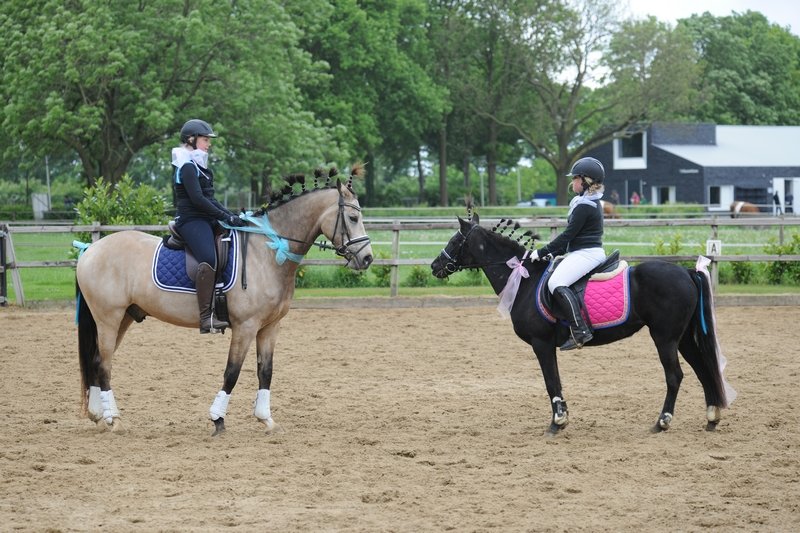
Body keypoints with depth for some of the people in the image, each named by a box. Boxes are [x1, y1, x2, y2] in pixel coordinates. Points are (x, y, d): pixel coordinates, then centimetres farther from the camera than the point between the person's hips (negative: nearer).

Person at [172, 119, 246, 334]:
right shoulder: (187, 167, -10)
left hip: (206, 220, 11)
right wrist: (225, 217, -17)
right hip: (191, 221, -11)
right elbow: (197, 199, -19)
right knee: (209, 258, -31)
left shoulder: (199, 166, 21)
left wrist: (230, 215, 11)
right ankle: (206, 318, -39)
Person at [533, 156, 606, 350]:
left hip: (586, 254, -12)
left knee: (556, 283, -27)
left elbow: (568, 234, -17)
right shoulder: (590, 203, 18)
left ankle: (580, 330, -35)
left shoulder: (585, 206, -15)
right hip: (589, 252, 12)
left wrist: (542, 252, -13)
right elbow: (572, 235, 21)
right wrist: (554, 253, 14)